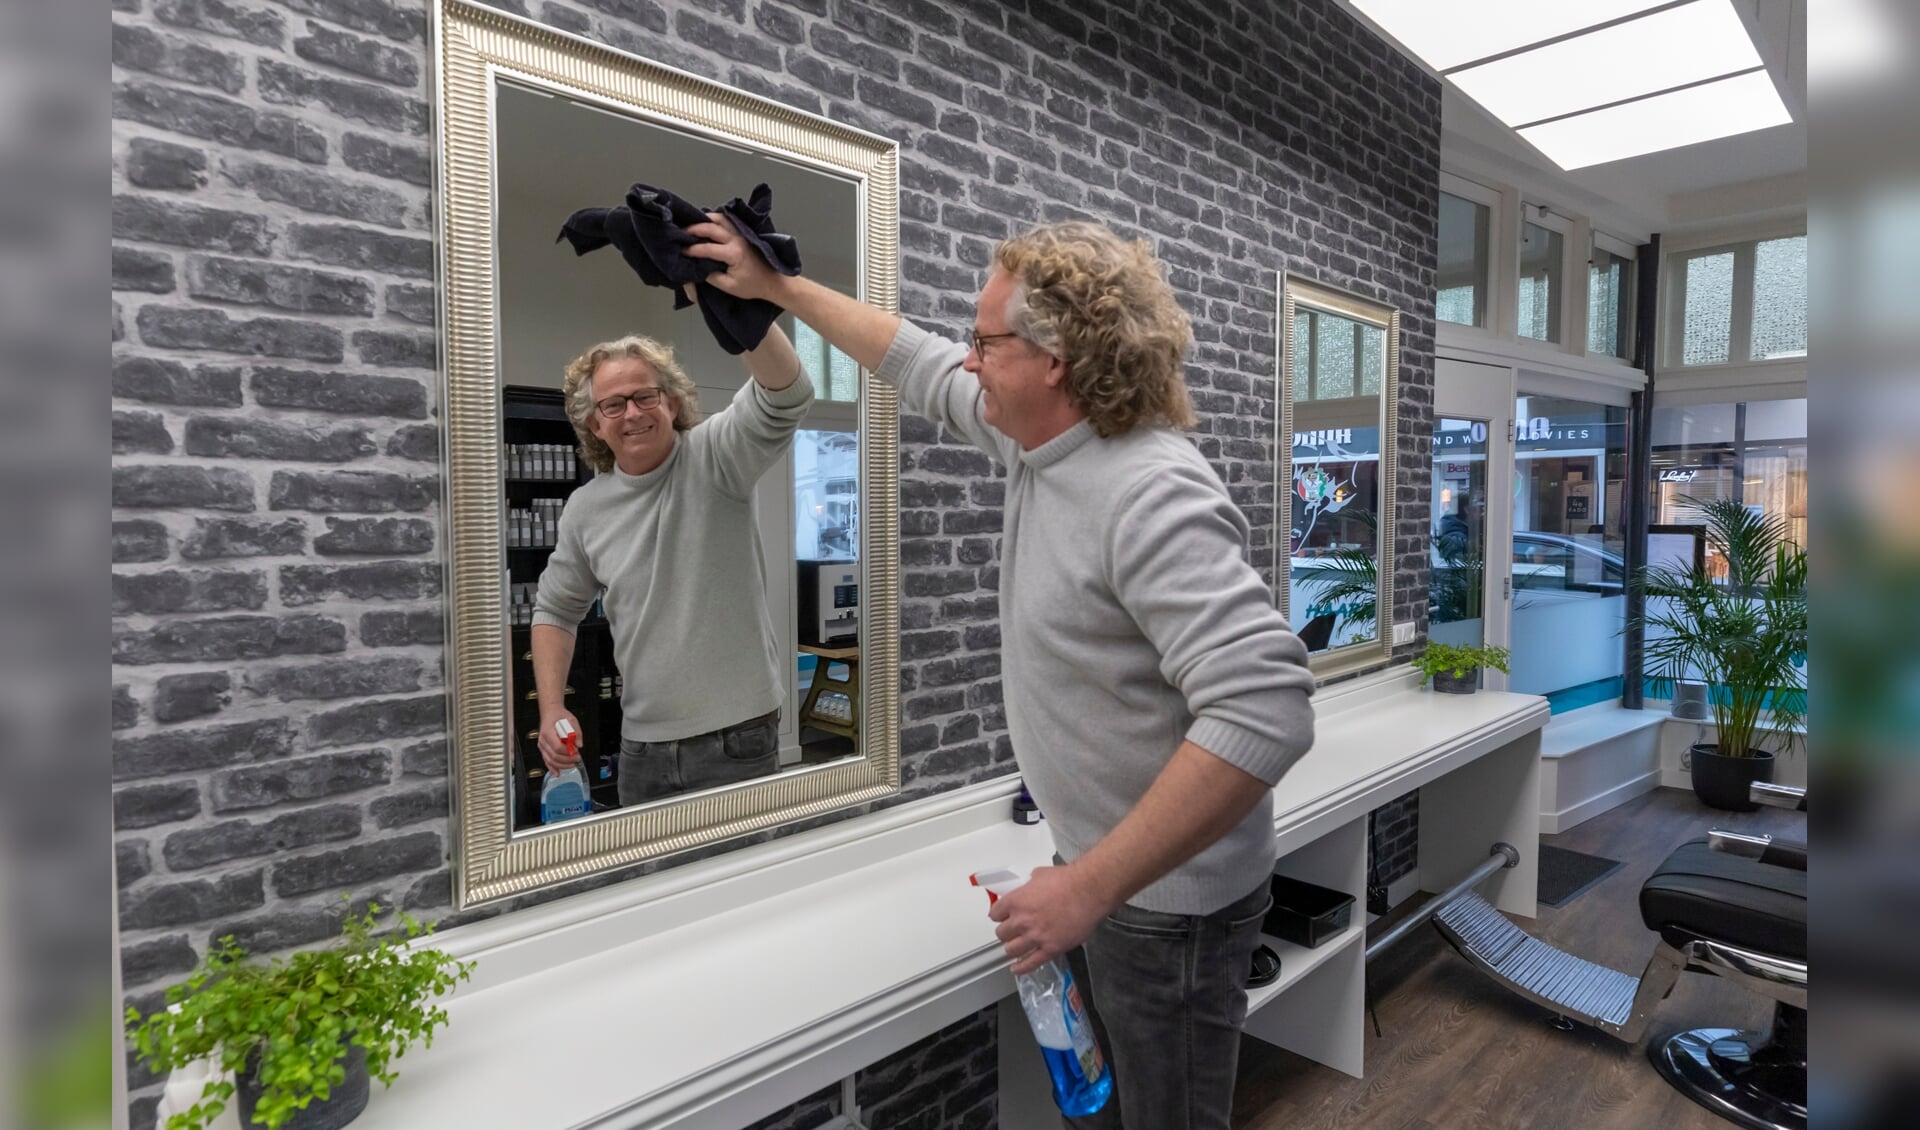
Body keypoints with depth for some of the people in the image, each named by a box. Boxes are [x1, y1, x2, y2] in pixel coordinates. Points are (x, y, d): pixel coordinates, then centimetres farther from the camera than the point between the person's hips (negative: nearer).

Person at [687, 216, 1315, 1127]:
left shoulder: (1155, 495, -29)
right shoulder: (1038, 437, -2)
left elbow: (1266, 711, -36)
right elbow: (920, 368, 13)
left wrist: (1090, 886, -33)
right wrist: (775, 287, 19)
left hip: (1165, 894, -8)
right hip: (1093, 860, 8)